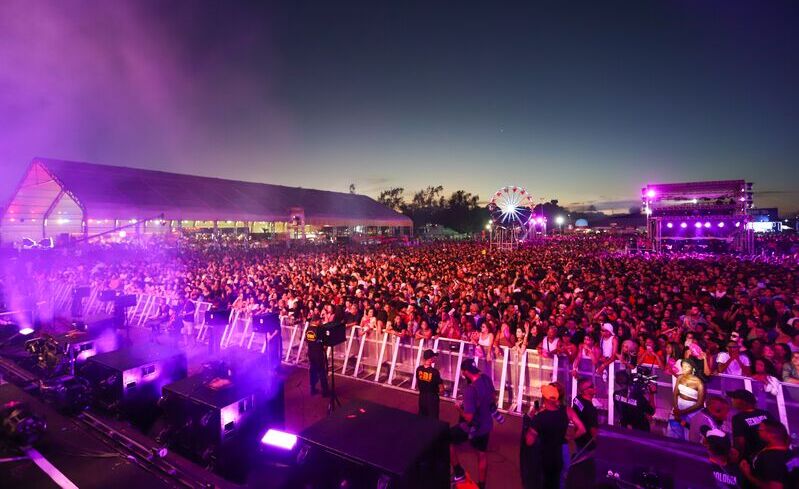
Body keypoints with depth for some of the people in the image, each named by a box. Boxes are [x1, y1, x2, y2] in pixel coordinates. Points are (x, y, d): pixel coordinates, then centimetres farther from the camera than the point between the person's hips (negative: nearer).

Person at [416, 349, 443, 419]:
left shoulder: (419, 369, -8)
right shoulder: (434, 371, -24)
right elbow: (441, 389, -17)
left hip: (422, 397, 5)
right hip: (432, 397, -5)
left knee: (421, 417, 21)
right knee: (433, 418, 10)